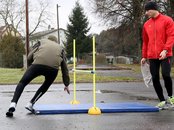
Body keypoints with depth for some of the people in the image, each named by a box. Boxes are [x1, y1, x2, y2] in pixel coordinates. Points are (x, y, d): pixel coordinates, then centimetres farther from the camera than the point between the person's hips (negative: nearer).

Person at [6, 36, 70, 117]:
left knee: (22, 83, 9)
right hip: (53, 68, 1)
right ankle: (30, 104, 19)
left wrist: (31, 68, 35)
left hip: (38, 64, -1)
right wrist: (66, 84, 38)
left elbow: (29, 57, 20)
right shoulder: (60, 48, 36)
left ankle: (13, 104, -7)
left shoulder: (41, 42, 34)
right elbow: (65, 68, 33)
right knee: (45, 86, 27)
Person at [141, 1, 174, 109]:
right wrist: (144, 56, 15)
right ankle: (162, 101, 11)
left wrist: (165, 50, -20)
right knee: (155, 78, 1)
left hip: (165, 55, -5)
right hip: (152, 56, 5)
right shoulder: (146, 24, 14)